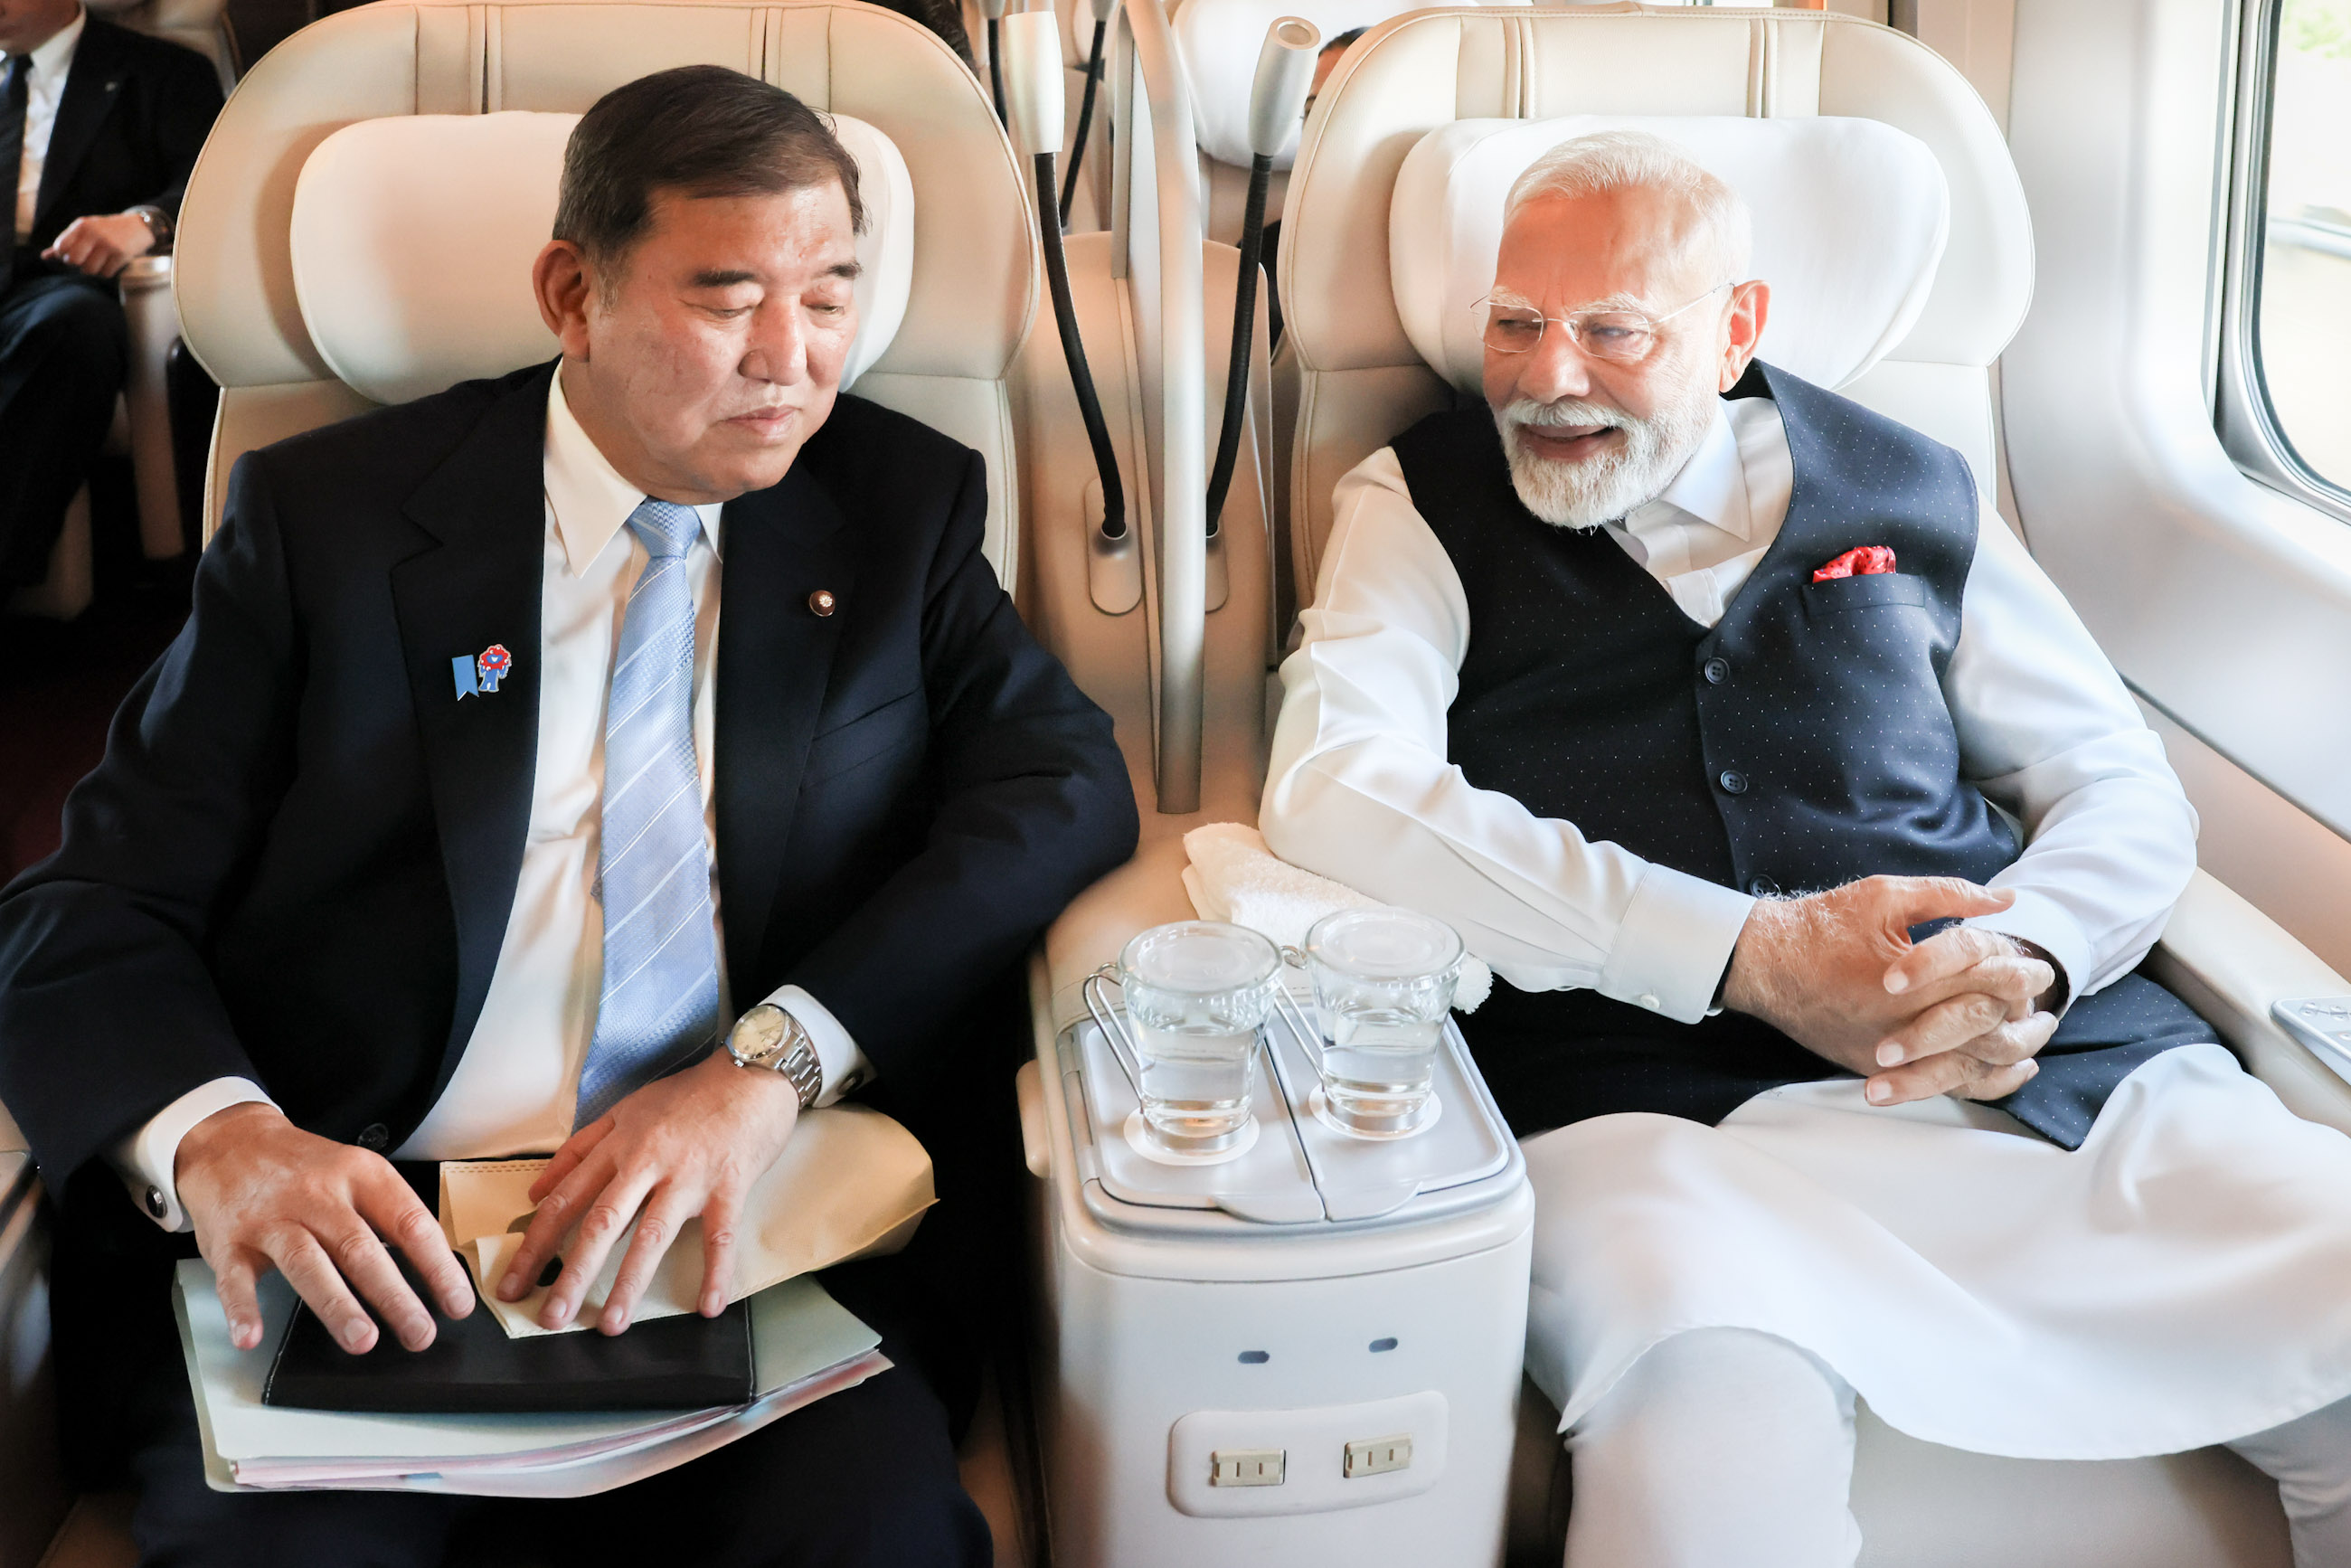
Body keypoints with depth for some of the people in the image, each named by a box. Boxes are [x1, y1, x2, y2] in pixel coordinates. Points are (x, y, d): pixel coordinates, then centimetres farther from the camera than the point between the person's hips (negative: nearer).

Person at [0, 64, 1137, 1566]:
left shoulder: (901, 503, 10)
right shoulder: (325, 514, 6)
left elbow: (1069, 778, -2)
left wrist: (774, 1065, -17)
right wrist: (212, 1134, -21)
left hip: (769, 1235, 1)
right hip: (358, 1242, 0)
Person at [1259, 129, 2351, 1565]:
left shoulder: (1910, 493, 18)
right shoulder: (1424, 504, 11)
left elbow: (2127, 789, 21)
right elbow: (1331, 792, -6)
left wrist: (2030, 957, -5)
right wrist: (1746, 953, -12)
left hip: (2057, 1066, 4)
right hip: (1654, 1095, -4)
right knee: (1716, 1449, -36)